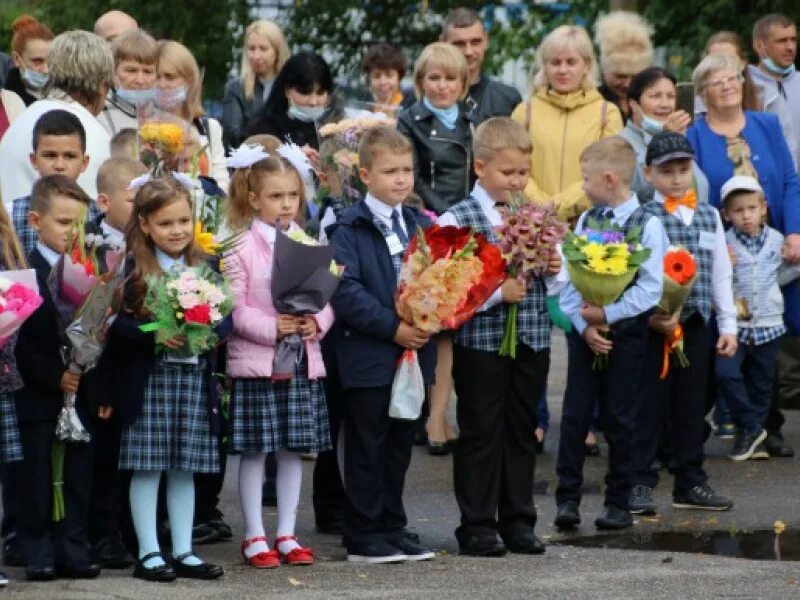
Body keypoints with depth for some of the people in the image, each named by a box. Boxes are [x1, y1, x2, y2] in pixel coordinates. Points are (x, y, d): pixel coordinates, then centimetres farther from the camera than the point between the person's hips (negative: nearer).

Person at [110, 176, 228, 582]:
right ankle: (148, 553, 6)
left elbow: (226, 317, 6)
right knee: (147, 467, 0)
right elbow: (115, 323, -11)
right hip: (147, 377, -4)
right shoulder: (131, 270, -4)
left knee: (185, 468, 9)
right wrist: (155, 334, -23)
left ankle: (183, 551, 16)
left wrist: (210, 331, -14)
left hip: (195, 376, 4)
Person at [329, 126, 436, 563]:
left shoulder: (421, 226, 11)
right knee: (367, 447, 0)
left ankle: (392, 530, 20)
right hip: (368, 356, -6)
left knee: (400, 444, 12)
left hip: (414, 353, 6)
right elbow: (345, 290, -18)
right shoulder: (350, 229, -8)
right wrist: (392, 327, -21)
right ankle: (363, 537, 5)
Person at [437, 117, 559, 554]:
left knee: (522, 431, 12)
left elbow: (554, 284, 19)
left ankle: (518, 520, 20)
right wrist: (498, 294, -21)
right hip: (480, 341, -5)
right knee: (481, 432, 1)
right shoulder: (456, 221, -8)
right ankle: (477, 526, 8)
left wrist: (554, 269, -3)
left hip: (531, 339, 5)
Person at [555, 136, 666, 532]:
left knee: (619, 421, 3)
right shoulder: (585, 221, 5)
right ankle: (567, 498, 5)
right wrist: (584, 325, -10)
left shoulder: (647, 226, -7)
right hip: (583, 331, 4)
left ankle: (618, 503, 12)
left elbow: (650, 289, -12)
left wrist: (607, 315, -16)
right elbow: (569, 278, 2)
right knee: (575, 415, 1)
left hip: (625, 333, -3)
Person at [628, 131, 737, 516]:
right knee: (650, 405, -1)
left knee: (692, 405, 11)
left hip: (697, 325, 5)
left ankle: (690, 482, 18)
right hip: (655, 325, -5)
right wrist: (653, 315, -19)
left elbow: (721, 274, 14)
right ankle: (639, 482, 4)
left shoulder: (709, 217, 11)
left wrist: (728, 325, 11)